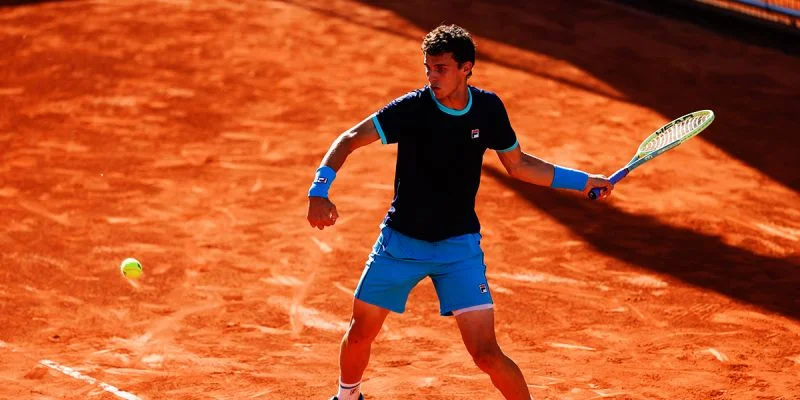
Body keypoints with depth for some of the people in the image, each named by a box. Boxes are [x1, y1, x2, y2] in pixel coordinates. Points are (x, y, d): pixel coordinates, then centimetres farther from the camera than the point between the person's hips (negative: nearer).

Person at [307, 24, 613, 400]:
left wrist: (584, 181, 6)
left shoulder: (488, 108, -8)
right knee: (360, 332, 12)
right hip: (401, 240, 0)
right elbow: (349, 139, -17)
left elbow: (519, 164, 8)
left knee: (486, 353, -13)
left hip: (459, 246, 0)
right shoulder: (412, 108, -17)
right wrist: (319, 191, -33)